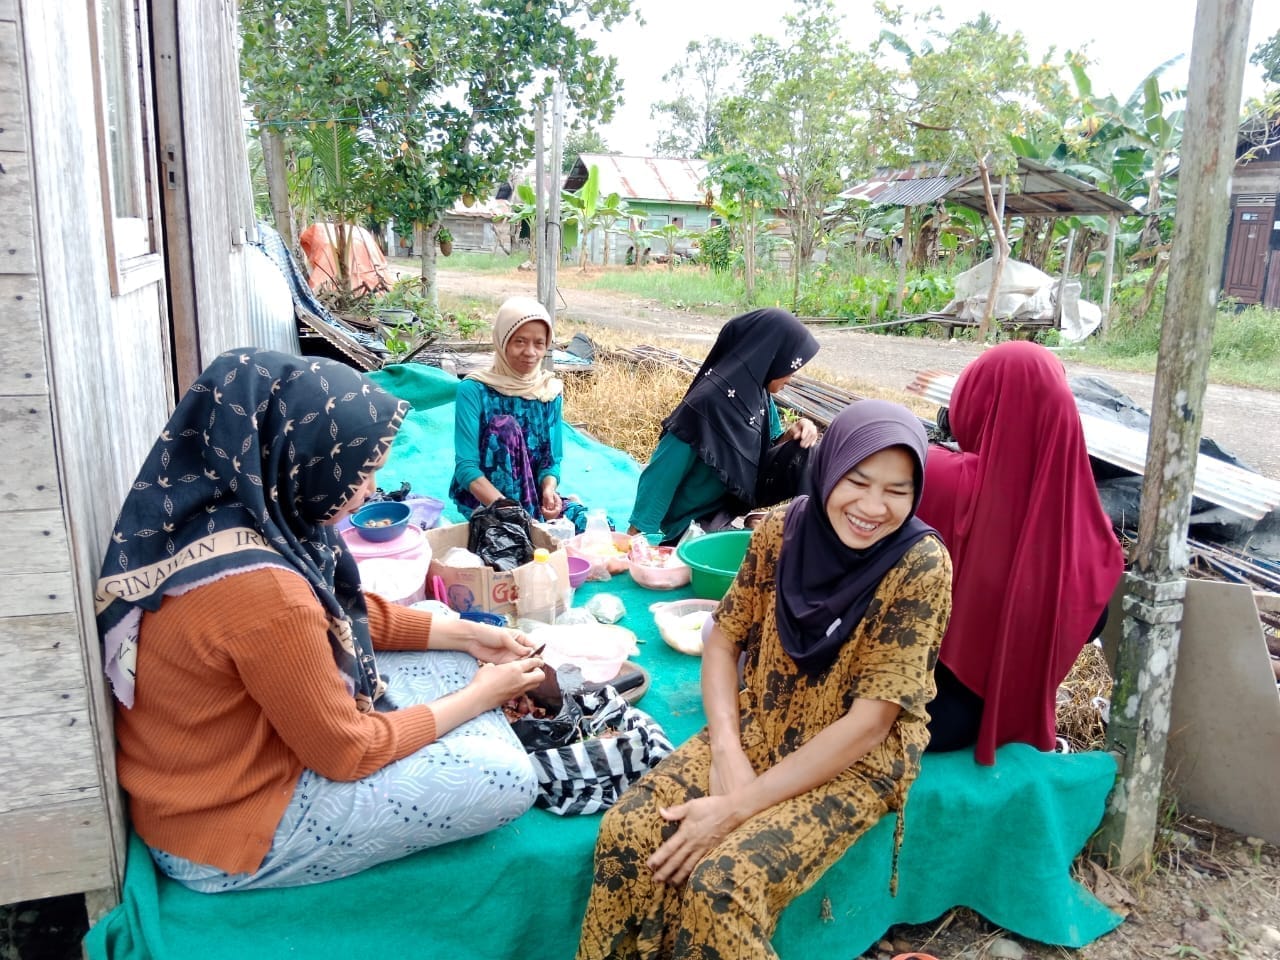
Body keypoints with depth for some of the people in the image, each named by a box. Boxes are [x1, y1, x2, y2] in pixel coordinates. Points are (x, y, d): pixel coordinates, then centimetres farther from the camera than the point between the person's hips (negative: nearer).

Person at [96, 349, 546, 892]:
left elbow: (344, 612, 9)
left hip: (259, 735, 9)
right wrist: (478, 698, -9)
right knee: (507, 779, -10)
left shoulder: (231, 514, -8)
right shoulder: (259, 589, -36)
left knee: (462, 666, 8)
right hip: (226, 830, -9)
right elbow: (347, 752, -22)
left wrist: (464, 635, 4)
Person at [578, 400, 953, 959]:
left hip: (855, 764, -4)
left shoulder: (920, 565, -21)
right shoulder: (783, 529, -8)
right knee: (628, 833, -15)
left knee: (723, 881, -25)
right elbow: (723, 639, 2)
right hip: (759, 730, 4)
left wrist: (738, 807, -23)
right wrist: (726, 750, -15)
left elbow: (868, 724, -21)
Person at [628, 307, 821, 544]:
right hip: (688, 527, -7)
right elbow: (662, 474, -24)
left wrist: (792, 434, -11)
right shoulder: (709, 401, -28)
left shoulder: (758, 395, -4)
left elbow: (764, 453, 11)